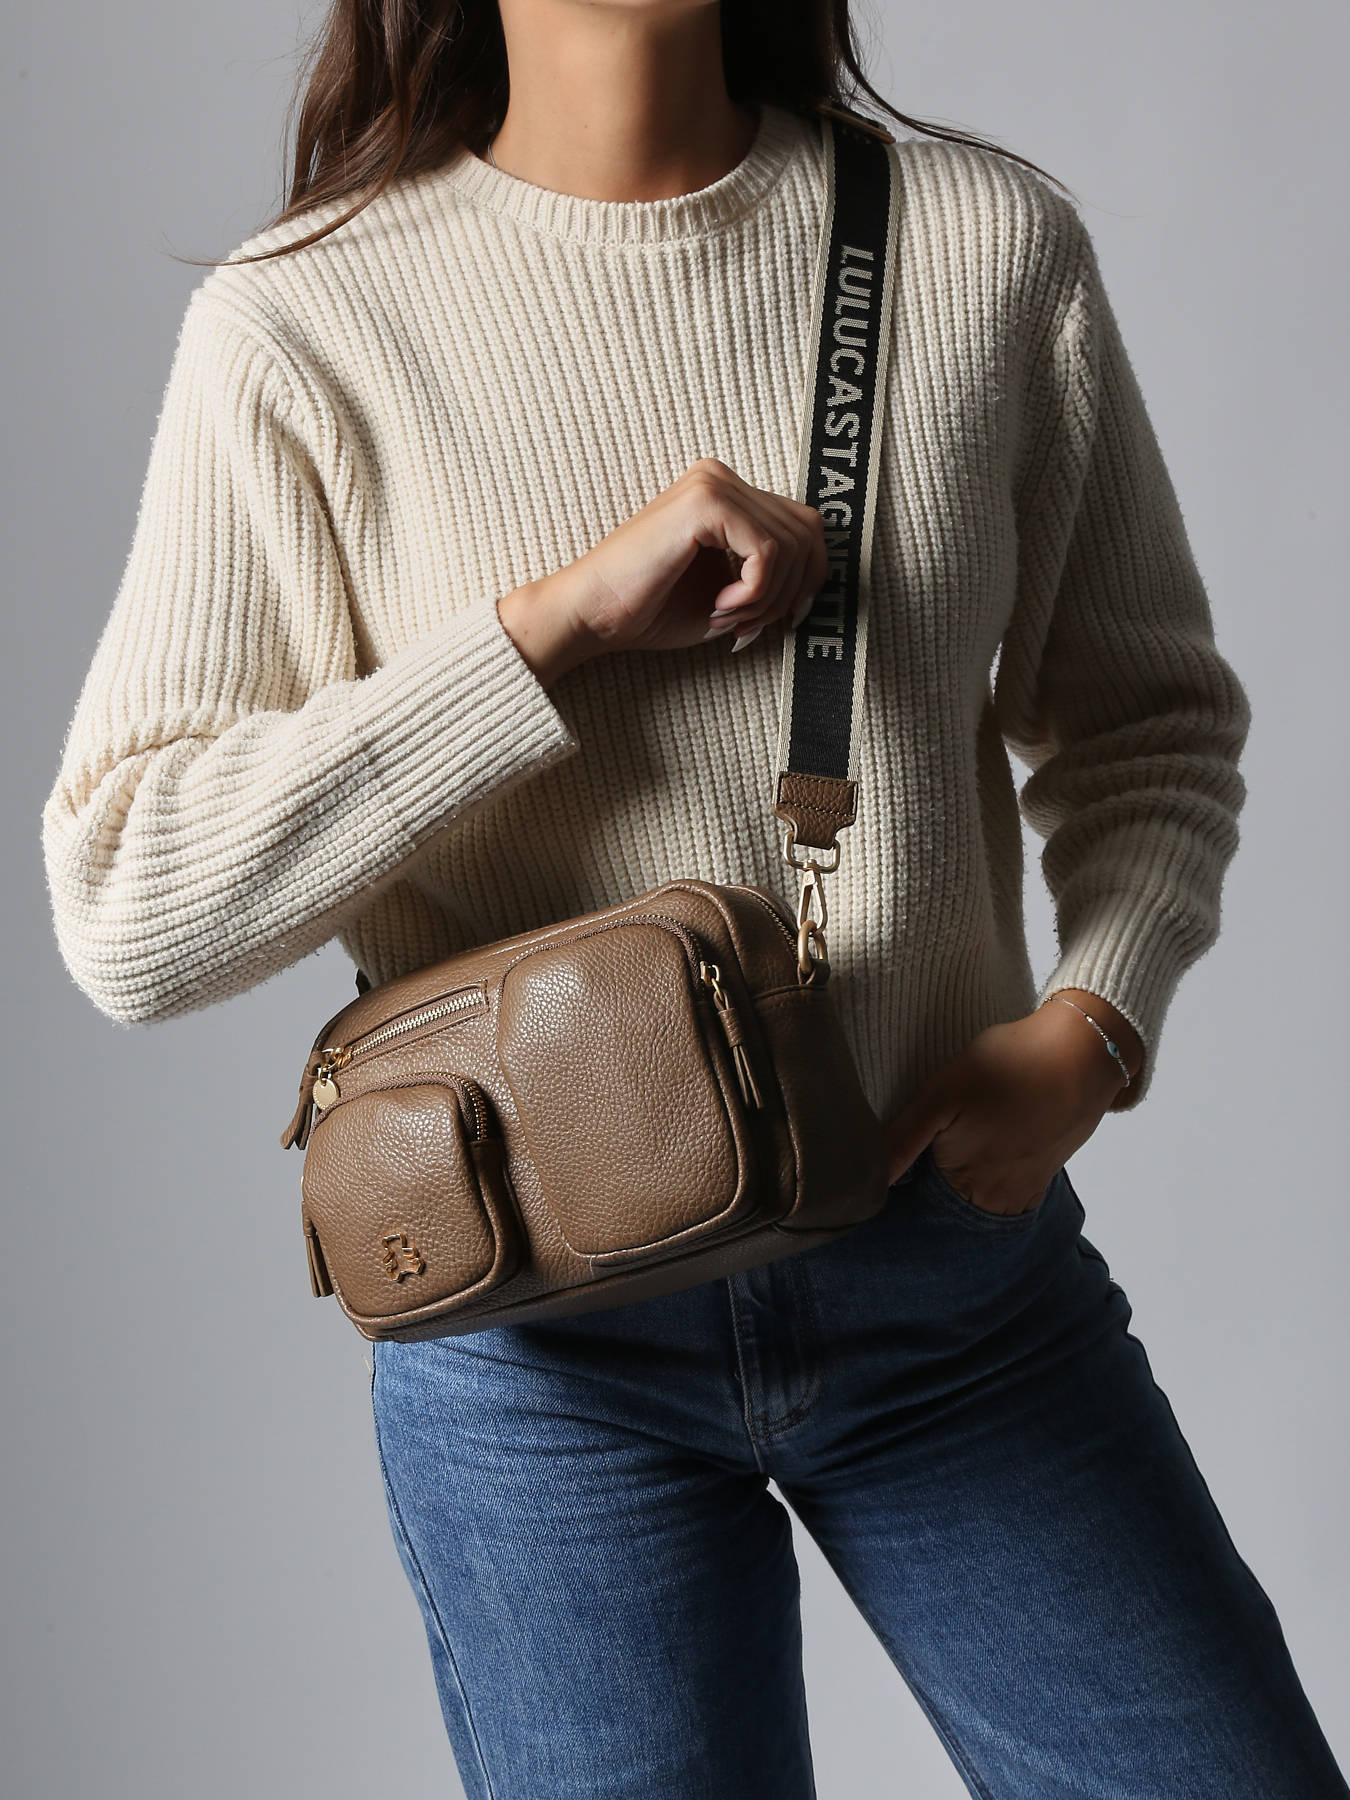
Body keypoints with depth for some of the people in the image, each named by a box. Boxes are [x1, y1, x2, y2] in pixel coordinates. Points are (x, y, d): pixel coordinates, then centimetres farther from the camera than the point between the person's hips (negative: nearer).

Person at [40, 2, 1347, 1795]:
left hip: (957, 1256, 2)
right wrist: (560, 619, -22)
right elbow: (127, 911, -14)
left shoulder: (991, 239, -2)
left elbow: (1149, 706, 10)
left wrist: (1098, 1023, -8)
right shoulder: (300, 326, -8)